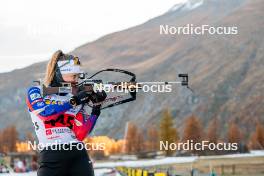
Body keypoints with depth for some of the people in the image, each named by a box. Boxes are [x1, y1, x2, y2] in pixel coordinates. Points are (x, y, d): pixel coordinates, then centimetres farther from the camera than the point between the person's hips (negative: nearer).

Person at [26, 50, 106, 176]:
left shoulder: (78, 98, 14)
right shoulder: (36, 92, 7)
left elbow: (81, 135, 2)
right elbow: (45, 112, -14)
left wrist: (96, 107, -4)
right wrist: (73, 102, -11)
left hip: (79, 157, 3)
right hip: (51, 159, -3)